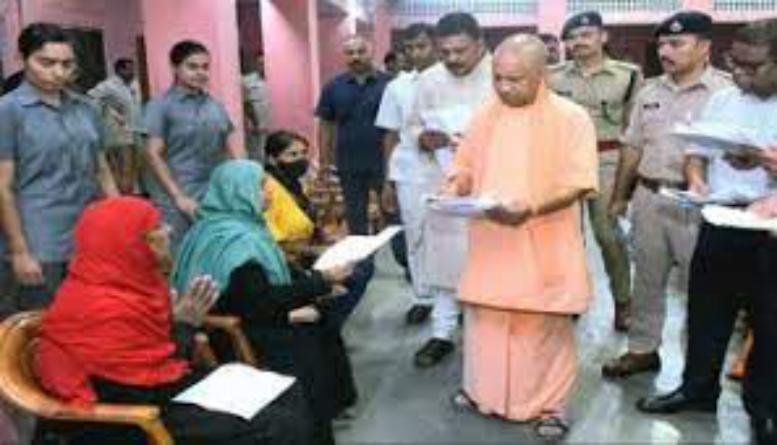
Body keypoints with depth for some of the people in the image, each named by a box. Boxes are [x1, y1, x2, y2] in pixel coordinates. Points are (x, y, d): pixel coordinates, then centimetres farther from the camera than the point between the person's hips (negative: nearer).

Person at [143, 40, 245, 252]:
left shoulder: (216, 106, 11)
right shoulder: (160, 106, -3)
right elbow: (153, 155, -7)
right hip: (179, 205, -5)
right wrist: (179, 197, -13)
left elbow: (234, 148, 15)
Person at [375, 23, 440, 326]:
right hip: (410, 174, 3)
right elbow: (391, 136, 10)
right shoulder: (397, 87, 7)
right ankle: (422, 298, 20)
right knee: (415, 237, 8)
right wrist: (388, 181, 7)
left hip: (448, 172, -2)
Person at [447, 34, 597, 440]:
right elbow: (464, 170, 13)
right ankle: (484, 390, 31)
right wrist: (454, 192, -9)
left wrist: (529, 209, -27)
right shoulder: (485, 115, 7)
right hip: (489, 242, 4)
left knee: (545, 326, 6)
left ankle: (550, 404, 22)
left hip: (544, 246, -4)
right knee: (484, 316, 12)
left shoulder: (571, 117, -8)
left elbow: (577, 184, -14)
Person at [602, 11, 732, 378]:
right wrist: (619, 196, 16)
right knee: (647, 279, 15)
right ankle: (642, 349, 28)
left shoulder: (725, 91, -9)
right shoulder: (650, 93, 9)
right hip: (648, 197, 6)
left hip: (694, 203, -5)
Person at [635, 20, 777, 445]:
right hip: (721, 221, 4)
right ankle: (698, 387, 31)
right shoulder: (721, 99, 6)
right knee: (707, 308, 13)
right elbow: (697, 150, 10)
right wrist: (696, 179, -9)